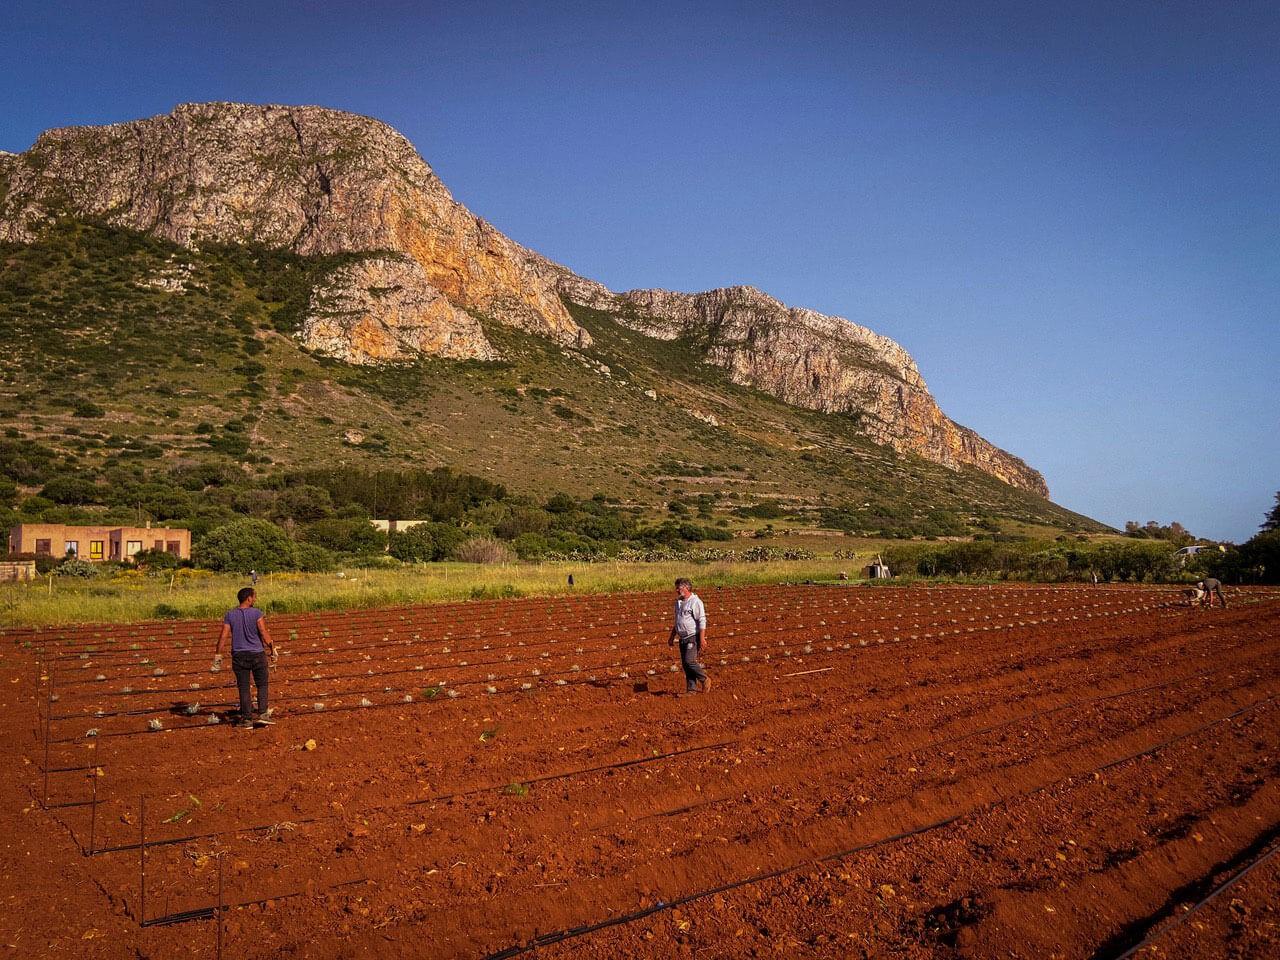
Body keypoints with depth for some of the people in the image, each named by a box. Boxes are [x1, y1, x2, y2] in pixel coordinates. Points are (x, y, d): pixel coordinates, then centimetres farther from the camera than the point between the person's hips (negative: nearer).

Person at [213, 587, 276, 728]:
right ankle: (262, 714, 0)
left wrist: (217, 656, 5)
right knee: (262, 685, 10)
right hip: (257, 653, -2)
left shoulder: (230, 615, 1)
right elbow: (264, 633, -11)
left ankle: (247, 718, 9)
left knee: (243, 687, 8)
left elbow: (223, 636, -1)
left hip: (239, 655, 2)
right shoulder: (256, 613, -8)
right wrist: (272, 649, -1)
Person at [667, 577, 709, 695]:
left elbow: (702, 621, -17)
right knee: (685, 664, 7)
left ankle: (705, 680, 4)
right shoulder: (679, 602, 14)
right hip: (683, 638, 8)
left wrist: (702, 639, -21)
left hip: (693, 637, -8)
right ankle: (691, 689, 13)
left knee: (690, 661, -16)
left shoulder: (695, 602, -13)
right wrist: (672, 636, 22)